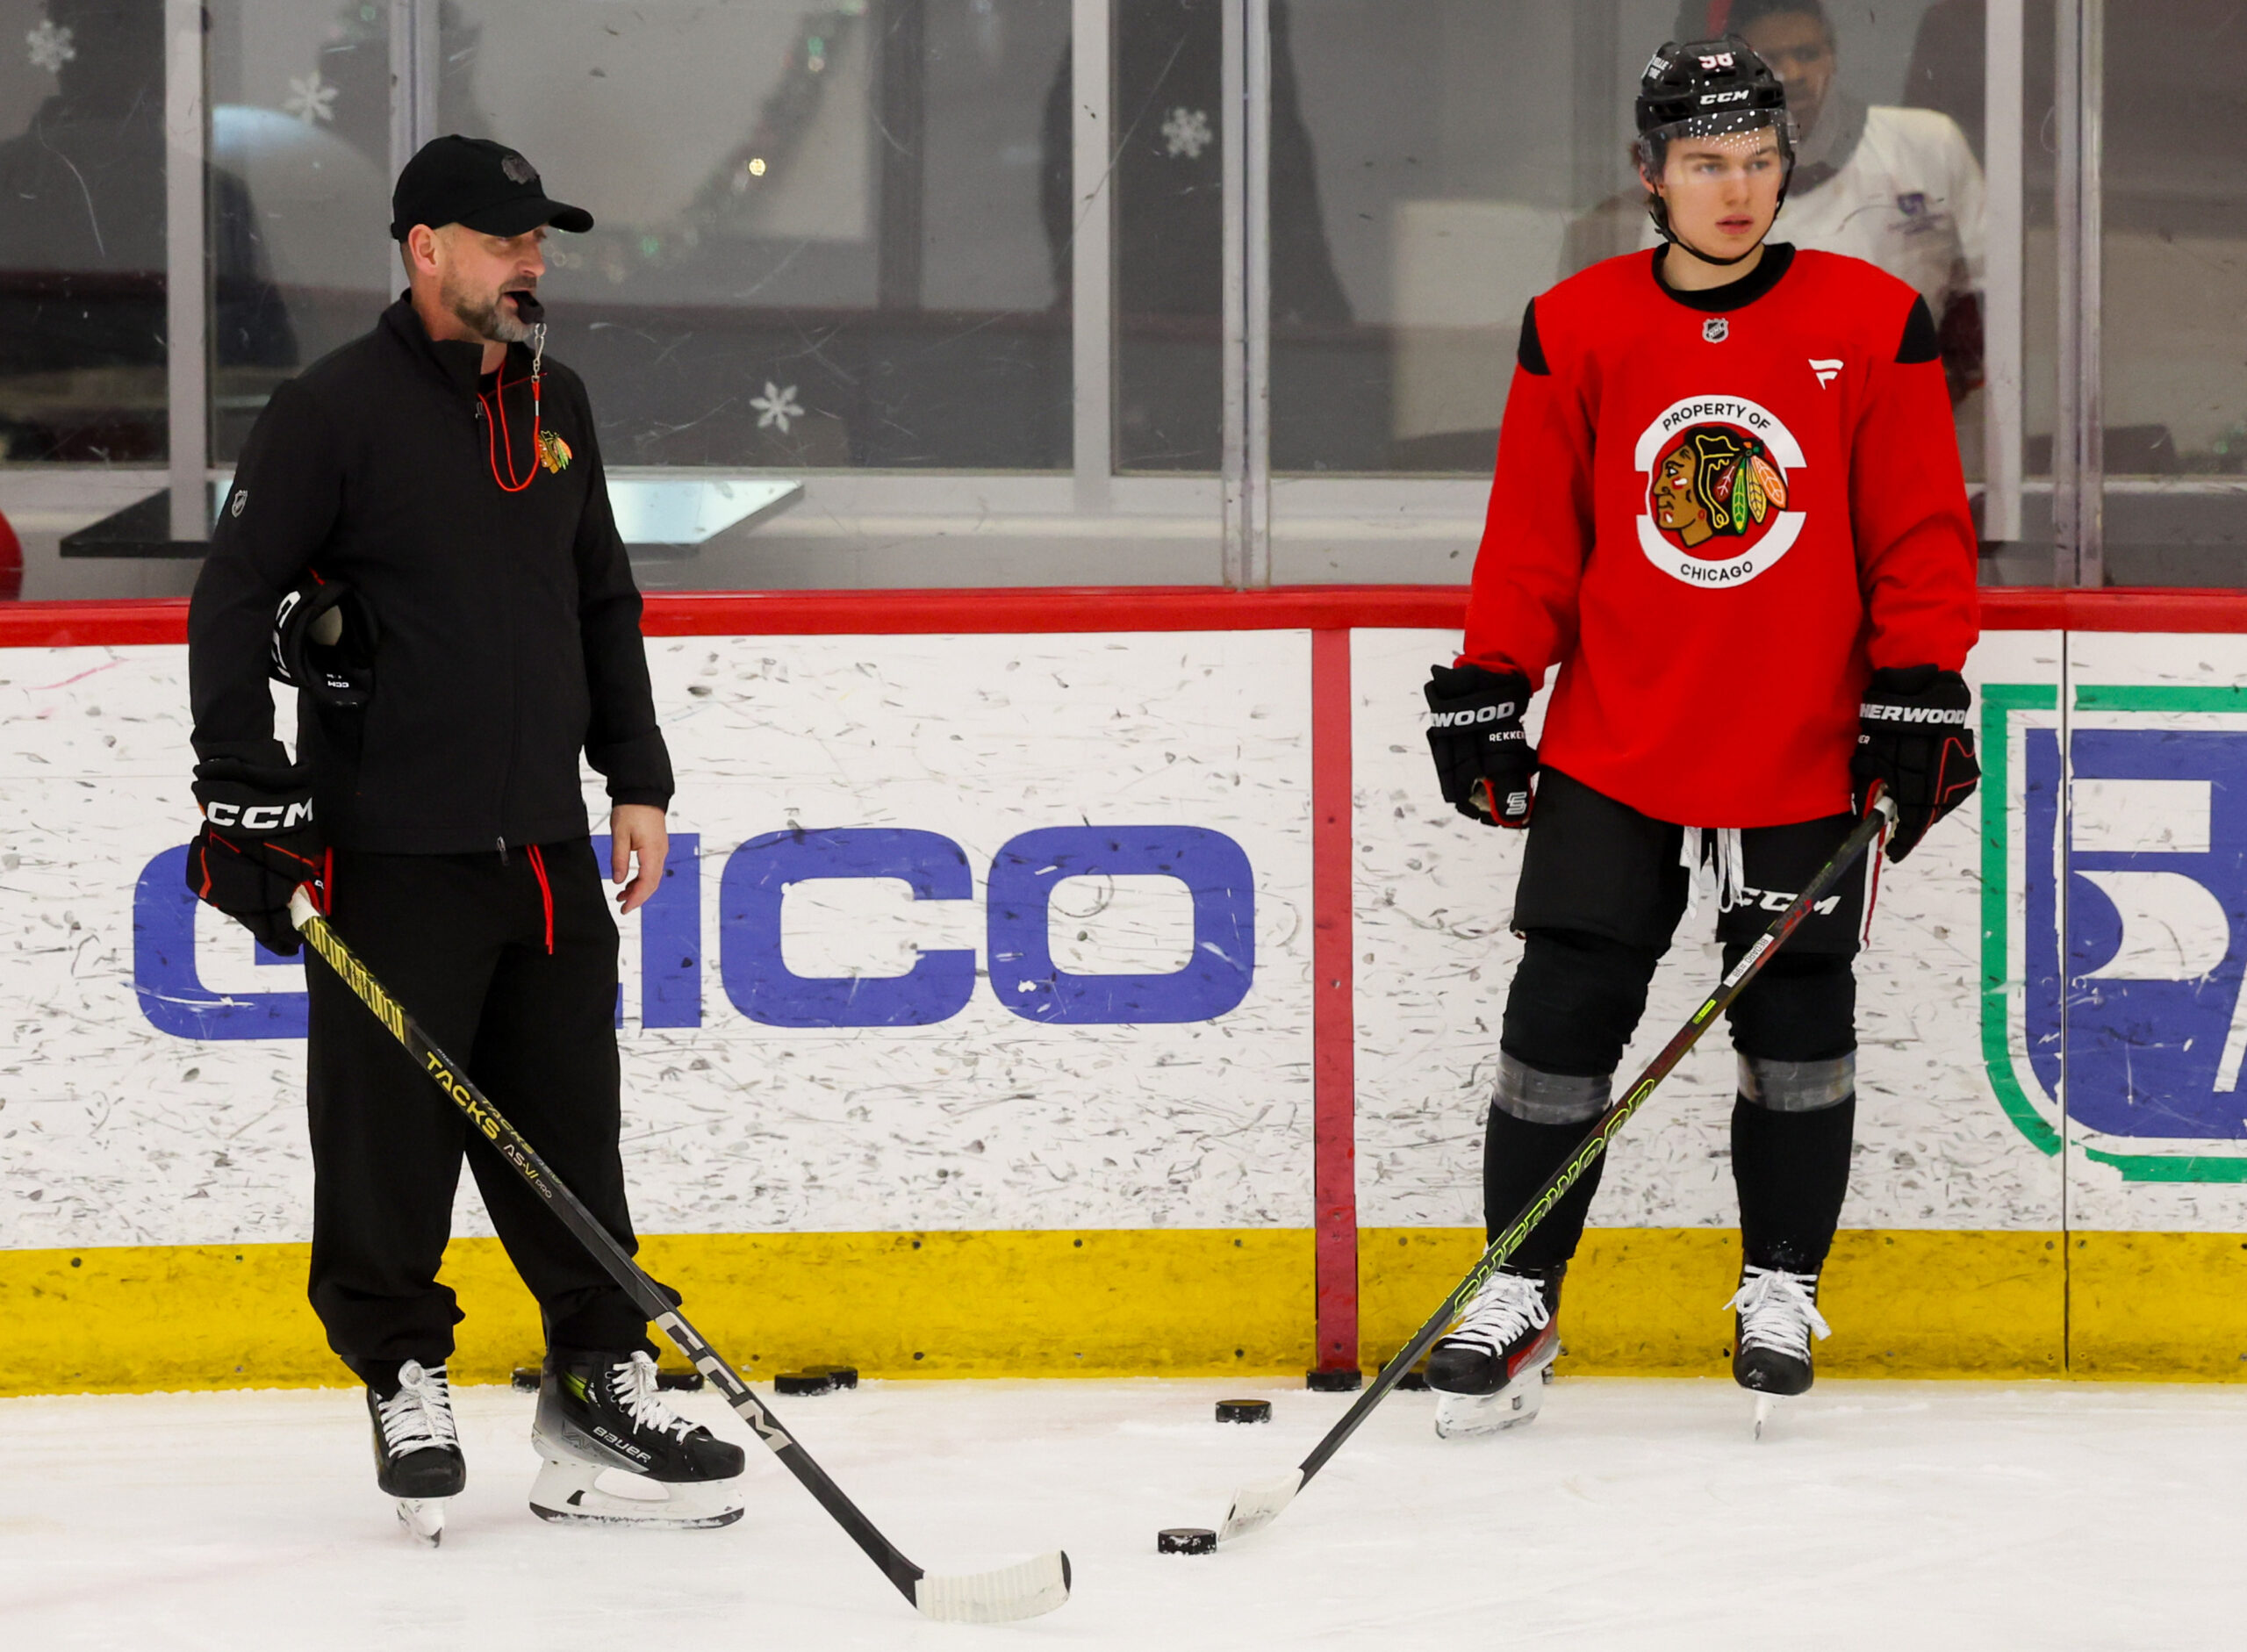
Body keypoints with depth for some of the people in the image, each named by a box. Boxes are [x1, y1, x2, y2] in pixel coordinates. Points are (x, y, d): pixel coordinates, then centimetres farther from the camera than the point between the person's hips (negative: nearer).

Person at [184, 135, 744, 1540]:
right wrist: (244, 787, -14)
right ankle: (402, 1374, 14)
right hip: (391, 854, -6)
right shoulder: (336, 410, -7)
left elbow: (604, 603, 22)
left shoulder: (556, 404, 13)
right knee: (391, 1132, -1)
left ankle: (602, 1385, 11)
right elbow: (234, 597, -8)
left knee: (569, 1124, 6)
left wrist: (636, 777, 16)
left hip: (545, 847, 6)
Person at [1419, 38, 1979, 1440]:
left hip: (1806, 760, 0)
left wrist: (1919, 700, -5)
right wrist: (1485, 694, 2)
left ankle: (1782, 1286, 22)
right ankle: (1518, 1296, 8)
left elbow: (1920, 537, 0)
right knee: (1563, 1012, -2)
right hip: (1614, 747, 1)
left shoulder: (1874, 326, -2)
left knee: (1796, 1022, 5)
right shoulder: (1577, 331, 0)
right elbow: (1532, 537, 5)